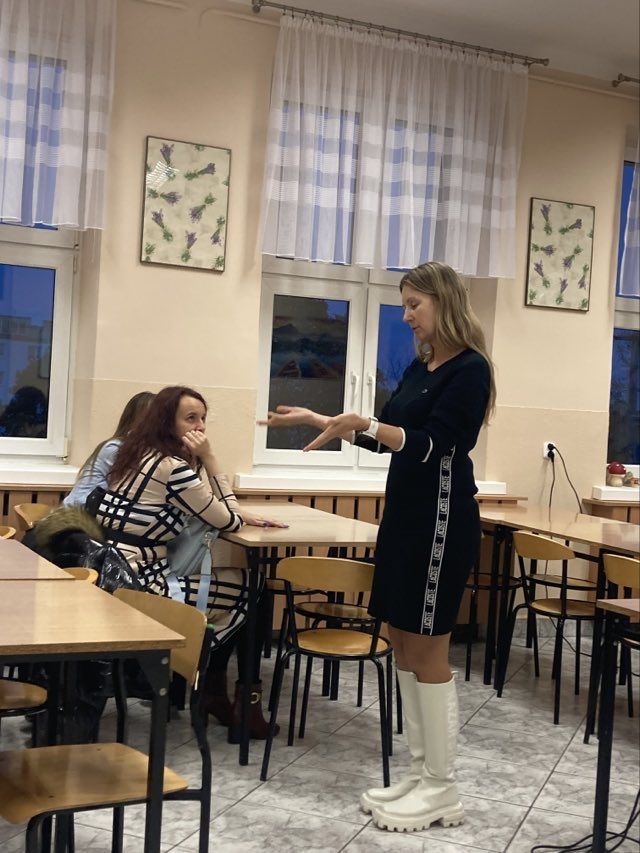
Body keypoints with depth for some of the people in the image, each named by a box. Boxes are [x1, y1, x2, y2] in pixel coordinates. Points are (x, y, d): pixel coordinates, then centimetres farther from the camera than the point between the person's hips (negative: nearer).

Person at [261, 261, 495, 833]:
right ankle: (421, 776, 20)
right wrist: (316, 420, 19)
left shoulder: (469, 369, -12)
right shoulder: (420, 367, 13)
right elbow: (386, 434, 21)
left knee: (427, 649, -4)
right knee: (403, 644, 10)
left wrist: (362, 424, -29)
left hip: (440, 516, -9)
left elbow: (430, 444, -20)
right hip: (405, 510, 9)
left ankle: (443, 792, 7)